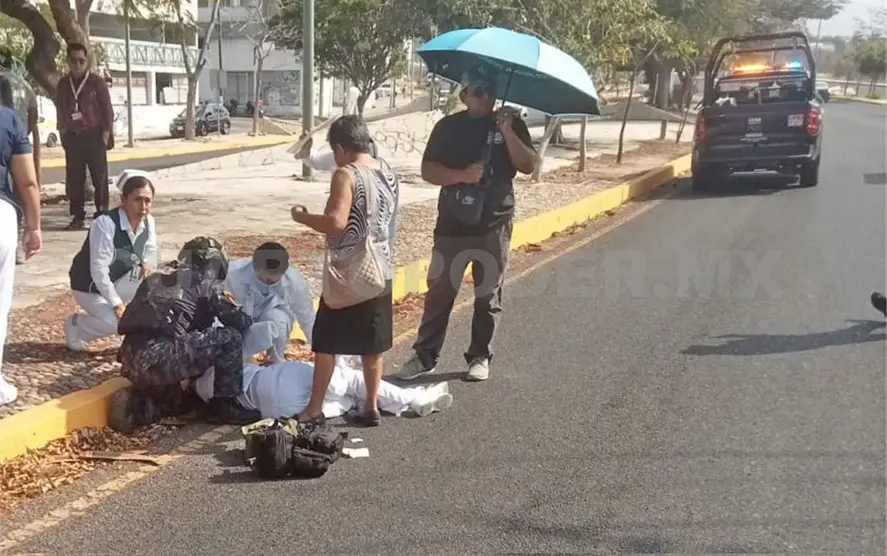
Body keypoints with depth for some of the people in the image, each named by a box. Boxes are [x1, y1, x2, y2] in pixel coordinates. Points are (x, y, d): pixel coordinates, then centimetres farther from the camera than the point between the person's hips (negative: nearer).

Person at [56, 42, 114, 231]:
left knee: (99, 177, -2)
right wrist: (63, 132, 11)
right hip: (72, 137, 4)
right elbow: (60, 110, 16)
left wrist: (105, 133, -10)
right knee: (74, 179, 3)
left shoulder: (97, 82, -3)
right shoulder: (63, 84, 9)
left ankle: (102, 214, 2)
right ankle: (78, 217, 9)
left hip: (94, 136, -4)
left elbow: (107, 109, -4)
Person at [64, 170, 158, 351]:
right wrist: (116, 303, -30)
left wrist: (148, 263, -21)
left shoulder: (149, 223, -9)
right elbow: (99, 270, -30)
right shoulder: (105, 223, -30)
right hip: (90, 286, -7)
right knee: (117, 322, -27)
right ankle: (76, 325, 3)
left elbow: (150, 254, 4)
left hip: (117, 281, 7)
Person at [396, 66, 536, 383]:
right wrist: (462, 174, -19)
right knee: (439, 292, 3)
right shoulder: (448, 127, 2)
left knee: (488, 296, 8)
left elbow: (527, 166, -7)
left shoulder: (510, 124, 3)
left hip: (494, 227, 0)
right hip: (452, 225, 0)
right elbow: (428, 170, -3)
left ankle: (480, 357, 19)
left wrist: (508, 133, -18)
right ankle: (425, 356, 11)